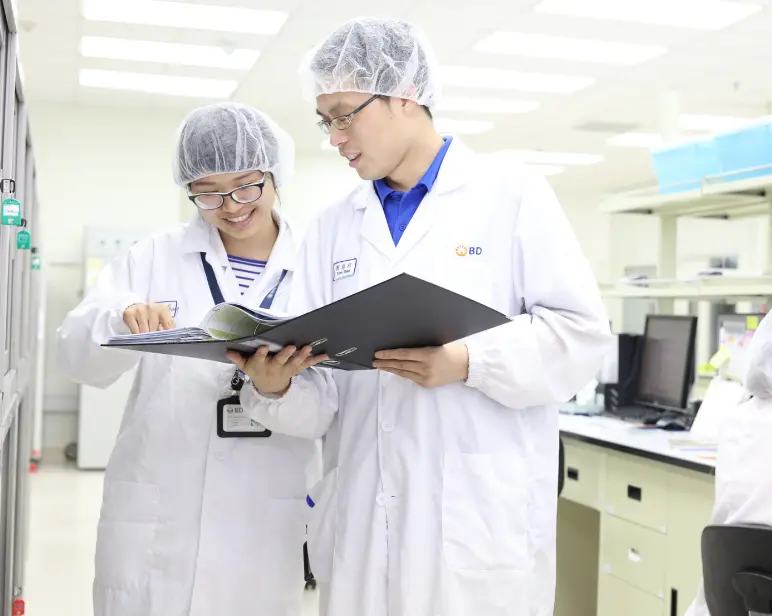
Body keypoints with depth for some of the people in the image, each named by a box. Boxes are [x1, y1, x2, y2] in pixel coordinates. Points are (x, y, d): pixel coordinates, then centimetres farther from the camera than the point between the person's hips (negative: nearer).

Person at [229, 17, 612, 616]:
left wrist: (468, 362, -20)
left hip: (482, 519, -4)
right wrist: (276, 387, -13)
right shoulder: (333, 228, 12)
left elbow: (582, 331, -7)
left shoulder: (511, 193, 0)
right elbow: (322, 396, 8)